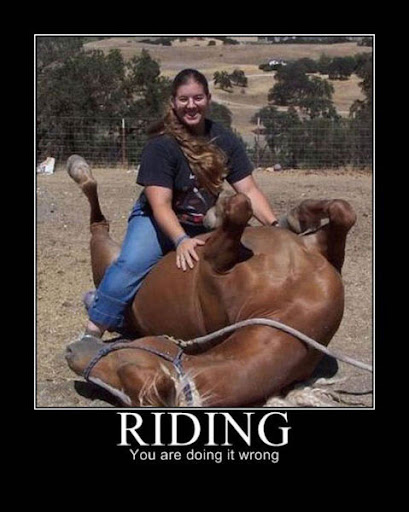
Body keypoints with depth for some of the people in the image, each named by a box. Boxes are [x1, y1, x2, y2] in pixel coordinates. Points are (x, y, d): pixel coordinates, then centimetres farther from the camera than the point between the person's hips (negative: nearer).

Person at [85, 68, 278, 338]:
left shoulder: (225, 140, -5)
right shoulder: (161, 145, -20)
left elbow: (249, 190, -7)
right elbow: (160, 205, -26)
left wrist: (274, 225, -21)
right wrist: (181, 240, -42)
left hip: (204, 227, 6)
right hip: (159, 222, -5)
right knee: (132, 263, -32)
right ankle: (92, 332, -28)